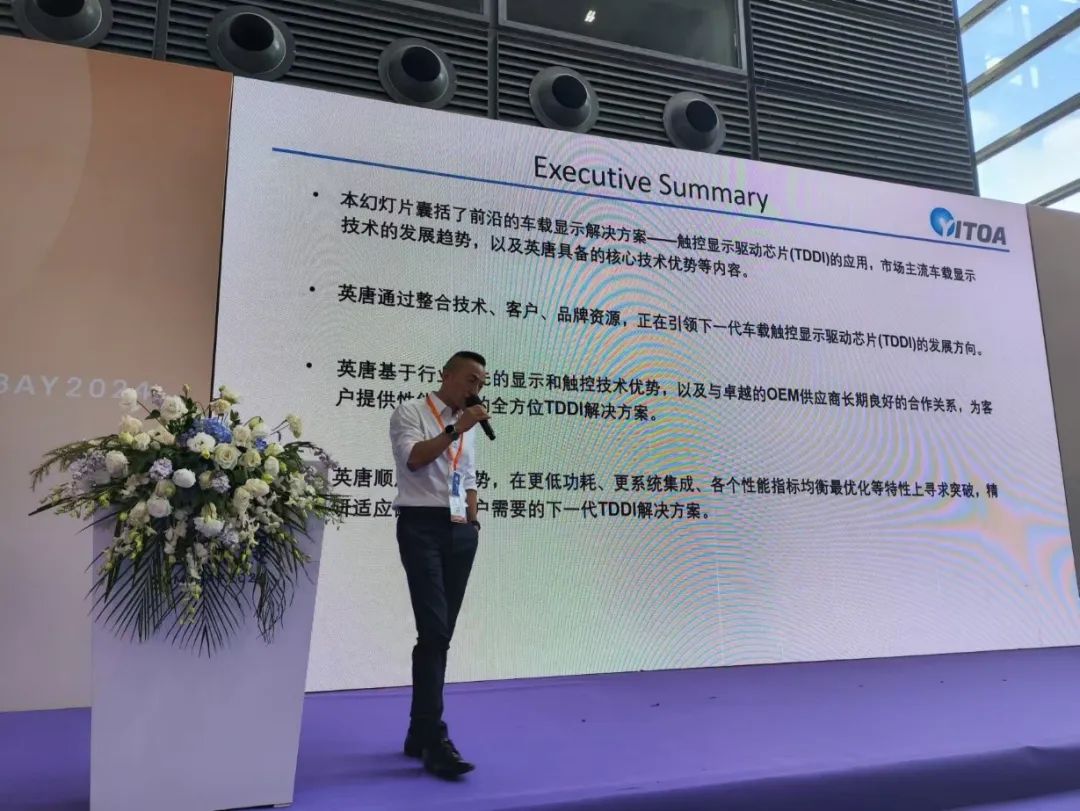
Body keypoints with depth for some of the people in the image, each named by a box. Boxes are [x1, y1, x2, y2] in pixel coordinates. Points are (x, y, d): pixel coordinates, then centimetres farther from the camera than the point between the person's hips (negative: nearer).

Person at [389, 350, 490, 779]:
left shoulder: (468, 427, 21)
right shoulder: (410, 412, 2)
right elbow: (413, 458, -15)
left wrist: (473, 522, 12)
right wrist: (455, 430, -16)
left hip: (460, 530, 7)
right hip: (422, 525, -6)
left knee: (440, 632, 7)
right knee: (435, 630, -13)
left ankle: (419, 732, 17)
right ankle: (435, 740, -8)